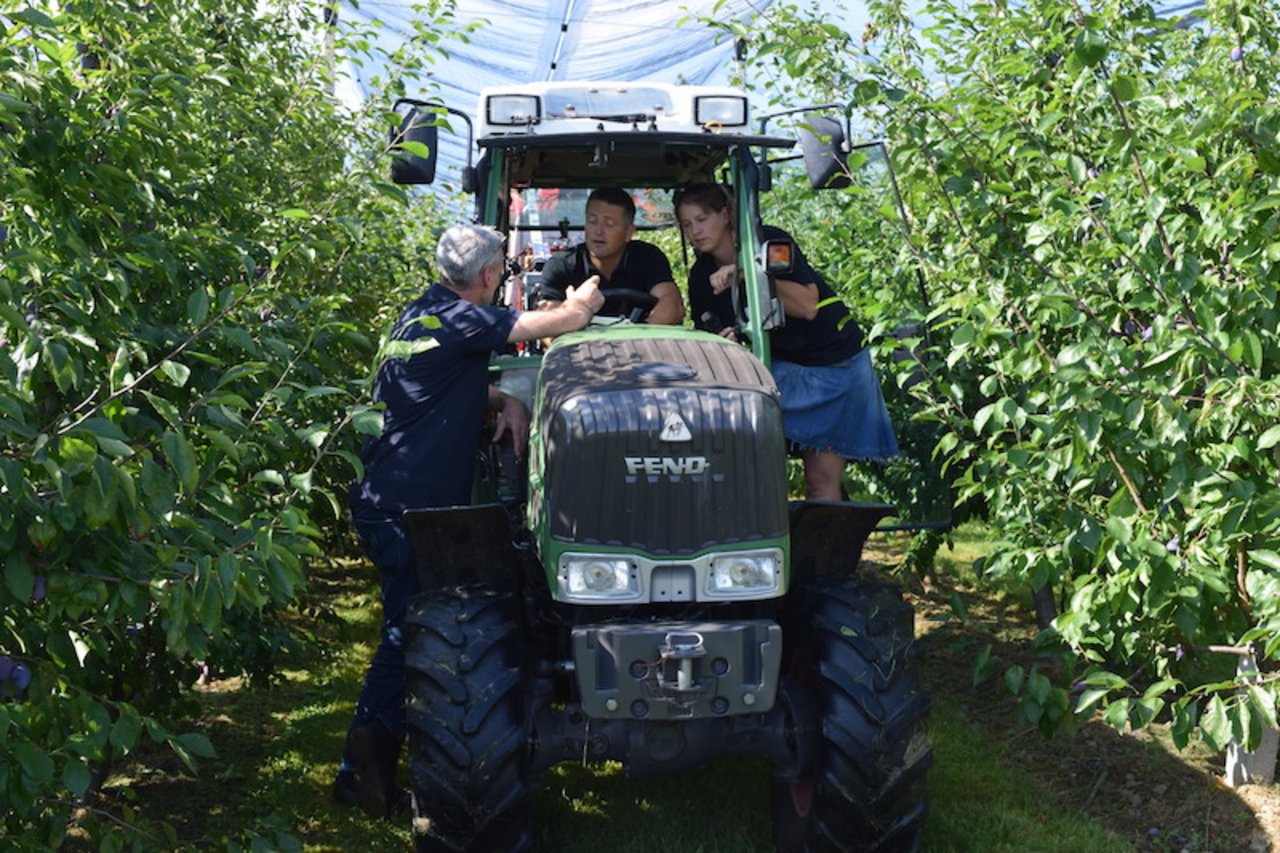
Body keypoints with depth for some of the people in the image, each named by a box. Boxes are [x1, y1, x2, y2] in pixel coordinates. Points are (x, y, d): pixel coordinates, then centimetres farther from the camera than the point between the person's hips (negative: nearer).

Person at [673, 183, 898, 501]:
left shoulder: (769, 242, -14)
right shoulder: (702, 277, 1)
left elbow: (807, 306, -24)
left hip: (835, 361, -4)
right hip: (778, 365, 4)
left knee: (822, 477, -6)